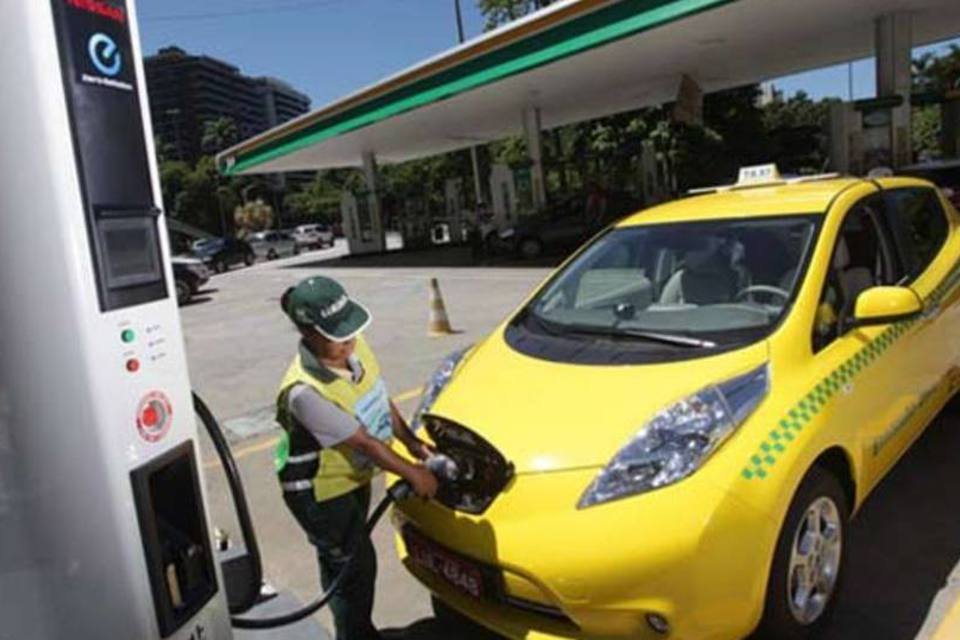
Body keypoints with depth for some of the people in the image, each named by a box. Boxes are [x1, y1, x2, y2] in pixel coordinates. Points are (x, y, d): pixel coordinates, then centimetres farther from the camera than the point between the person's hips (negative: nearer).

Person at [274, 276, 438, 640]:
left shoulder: (354, 346, -14)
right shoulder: (305, 391, -36)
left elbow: (381, 399, 2)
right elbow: (364, 441, -29)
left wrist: (411, 442, -2)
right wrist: (411, 473, -20)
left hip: (354, 475, 7)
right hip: (319, 491, -7)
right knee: (356, 563, 4)